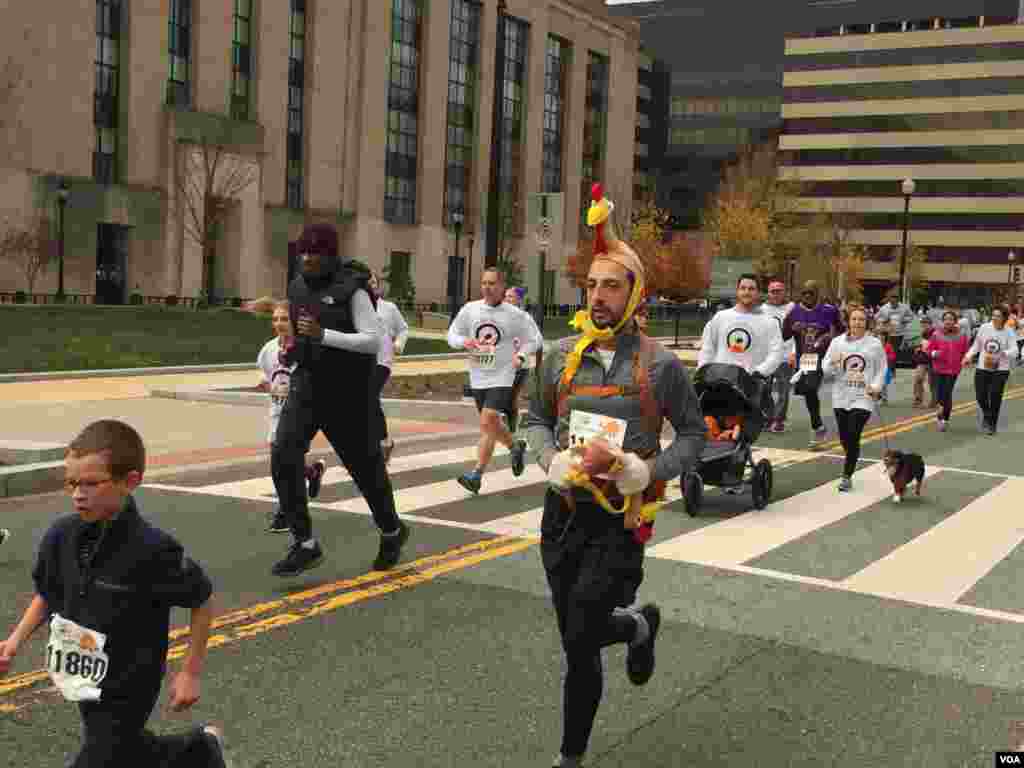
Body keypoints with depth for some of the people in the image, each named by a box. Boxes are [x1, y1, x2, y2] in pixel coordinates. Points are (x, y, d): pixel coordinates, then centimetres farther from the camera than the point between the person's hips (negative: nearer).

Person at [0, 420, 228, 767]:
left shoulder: (152, 550, -27)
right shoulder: (60, 536, -11)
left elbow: (202, 601, -13)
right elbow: (47, 595, 9)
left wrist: (190, 673, -10)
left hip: (126, 693, -7)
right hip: (86, 683, 7)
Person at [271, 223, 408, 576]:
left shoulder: (352, 289, -13)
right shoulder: (299, 287, 7)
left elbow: (374, 341, -20)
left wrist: (323, 336, -28)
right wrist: (291, 352, 6)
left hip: (349, 390, -5)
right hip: (307, 386, 6)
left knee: (365, 465, 9)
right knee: (284, 456, -14)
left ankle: (392, 531, 37)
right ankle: (305, 545, -7)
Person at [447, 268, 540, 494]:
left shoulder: (514, 314, -6)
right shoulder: (470, 309, 1)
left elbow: (532, 339, 4)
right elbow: (452, 334, 8)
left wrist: (521, 355, -13)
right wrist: (464, 342, -13)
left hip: (502, 377, -5)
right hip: (478, 377, 5)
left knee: (487, 423, -16)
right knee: (492, 425, 18)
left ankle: (476, 475, -14)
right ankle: (516, 447, 46)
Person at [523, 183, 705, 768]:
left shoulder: (661, 365, -6)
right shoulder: (562, 355, 2)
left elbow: (694, 434, 1)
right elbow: (536, 418, 13)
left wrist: (652, 470, -16)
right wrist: (551, 459, -7)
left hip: (620, 517, -4)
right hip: (564, 509, 4)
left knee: (581, 637, -10)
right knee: (575, 638, 11)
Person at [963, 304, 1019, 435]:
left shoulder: (1009, 333, -8)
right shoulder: (984, 328, -2)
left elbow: (1015, 352, -18)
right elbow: (976, 345, 10)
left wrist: (1003, 354, -36)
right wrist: (969, 356, -4)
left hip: (1000, 370, -2)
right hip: (982, 368, 2)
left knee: (995, 397, -6)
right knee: (981, 397, 1)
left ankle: (992, 425, 15)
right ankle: (987, 415, 34)